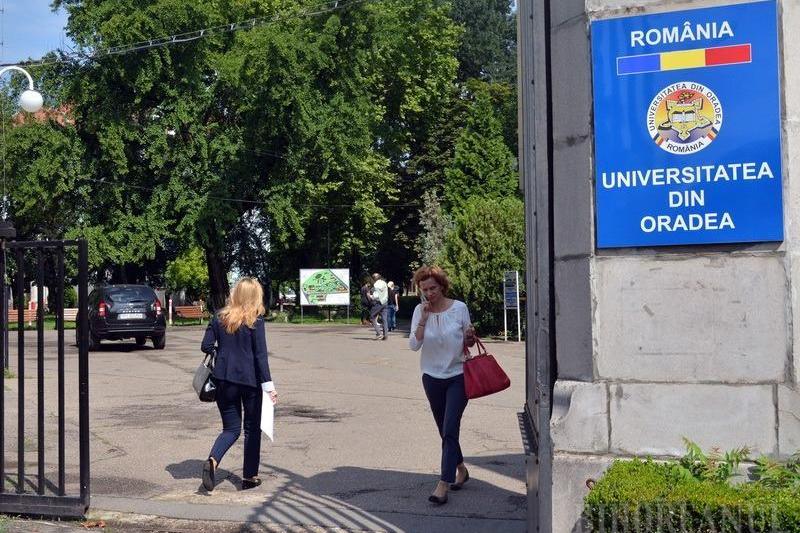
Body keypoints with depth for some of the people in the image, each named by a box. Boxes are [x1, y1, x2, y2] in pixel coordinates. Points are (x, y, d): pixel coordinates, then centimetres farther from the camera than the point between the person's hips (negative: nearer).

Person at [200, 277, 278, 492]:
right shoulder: (255, 321, -9)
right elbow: (260, 355, -12)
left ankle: (212, 460, -14)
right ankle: (249, 476, 15)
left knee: (231, 428, 13)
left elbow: (206, 346, 2)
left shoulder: (220, 318, 3)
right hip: (250, 380, -3)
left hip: (224, 380, 4)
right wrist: (268, 385, -11)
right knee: (252, 429, 12)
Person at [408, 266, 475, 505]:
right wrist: (424, 319, -21)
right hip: (432, 377, 3)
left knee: (449, 430, -11)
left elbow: (467, 344, 5)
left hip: (458, 376, -3)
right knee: (445, 431, 14)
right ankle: (460, 469, 35)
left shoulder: (459, 308, -7)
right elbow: (414, 345, -11)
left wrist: (470, 338, -18)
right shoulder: (420, 311, -3)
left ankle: (443, 484, -10)